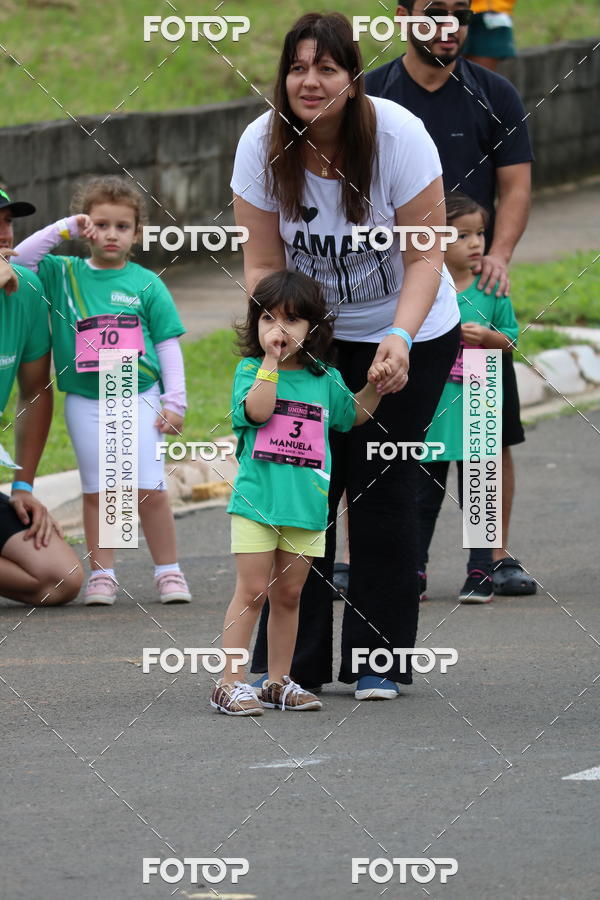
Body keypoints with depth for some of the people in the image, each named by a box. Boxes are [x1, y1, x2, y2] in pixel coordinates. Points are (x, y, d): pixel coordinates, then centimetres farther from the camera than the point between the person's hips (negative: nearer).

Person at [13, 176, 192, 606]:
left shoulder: (146, 284, 2)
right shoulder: (64, 274, 5)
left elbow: (168, 345, 4)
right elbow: (20, 260, -4)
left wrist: (175, 401, -1)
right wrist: (64, 229, -9)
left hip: (140, 398, -1)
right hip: (85, 403, 1)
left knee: (151, 490, -1)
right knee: (96, 491, 4)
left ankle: (169, 571, 8)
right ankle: (102, 575, 9)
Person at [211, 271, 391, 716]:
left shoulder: (325, 378, 10)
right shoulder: (250, 370, 0)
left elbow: (353, 414, 25)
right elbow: (257, 411, -19)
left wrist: (374, 386, 8)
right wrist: (271, 362, -17)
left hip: (307, 506, 4)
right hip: (256, 499, -4)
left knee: (288, 595, 10)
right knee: (253, 590, -8)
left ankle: (278, 681, 18)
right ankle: (230, 682, -6)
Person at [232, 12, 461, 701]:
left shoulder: (398, 137, -21)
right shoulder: (262, 146, -14)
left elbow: (424, 258, -18)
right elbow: (262, 265, -9)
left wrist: (399, 338, -33)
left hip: (410, 338, -2)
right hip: (312, 336, 2)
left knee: (381, 489, -6)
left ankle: (378, 663, 3)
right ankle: (290, 662, 3)